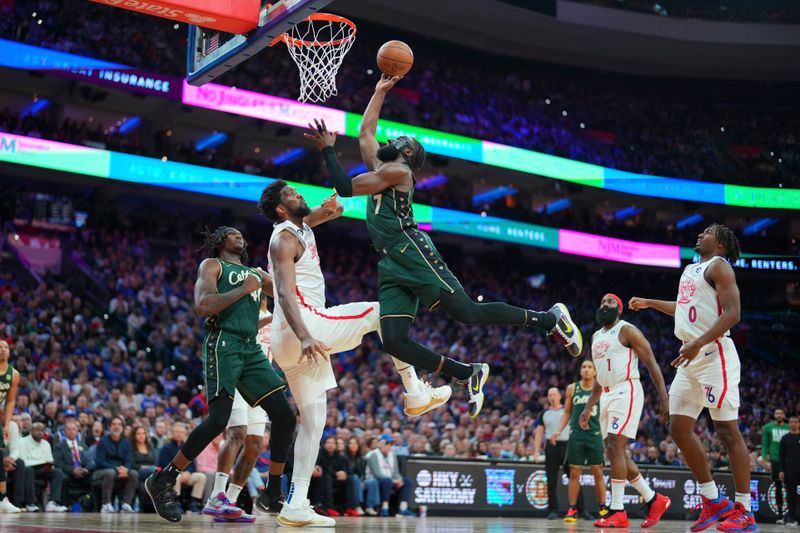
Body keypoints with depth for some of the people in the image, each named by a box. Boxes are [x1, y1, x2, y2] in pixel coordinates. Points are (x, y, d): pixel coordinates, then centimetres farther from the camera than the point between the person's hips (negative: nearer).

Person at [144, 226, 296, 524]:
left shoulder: (256, 274, 26)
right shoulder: (212, 265, 6)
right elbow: (203, 306, -11)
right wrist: (244, 289, -7)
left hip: (252, 349, 7)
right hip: (224, 344, -7)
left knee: (285, 417, -2)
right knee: (218, 419, -20)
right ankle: (161, 481, -6)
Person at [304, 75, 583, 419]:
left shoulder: (397, 170, -2)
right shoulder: (379, 167, 25)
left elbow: (345, 187, -9)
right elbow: (365, 131, 37)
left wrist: (327, 149, -2)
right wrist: (380, 92, 38)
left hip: (412, 253, -8)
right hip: (391, 265, 8)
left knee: (467, 313, -12)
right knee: (394, 342, -7)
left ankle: (550, 319, 2)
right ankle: (469, 375, 3)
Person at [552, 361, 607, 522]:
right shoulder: (572, 388, 7)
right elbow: (567, 412, 13)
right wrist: (559, 430, 2)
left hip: (595, 435, -1)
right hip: (576, 435, 1)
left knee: (598, 473, 1)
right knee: (574, 473, -1)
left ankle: (602, 508, 11)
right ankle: (572, 509, 4)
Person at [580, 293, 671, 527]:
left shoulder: (627, 330, -6)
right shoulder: (596, 337, 18)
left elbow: (652, 364, -9)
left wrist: (664, 399, -17)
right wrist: (588, 407, 20)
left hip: (626, 393, -9)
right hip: (607, 396, 9)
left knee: (615, 449, -15)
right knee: (615, 453, 7)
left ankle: (618, 511, -11)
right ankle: (654, 500, 19)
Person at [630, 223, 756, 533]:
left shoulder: (718, 266, -6)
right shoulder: (690, 270, 21)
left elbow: (732, 313, -18)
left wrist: (698, 344, -26)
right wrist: (649, 303, 43)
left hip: (714, 354, -9)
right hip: (691, 358, 9)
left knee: (727, 431, -8)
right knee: (679, 428, 6)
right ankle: (713, 501, 13)